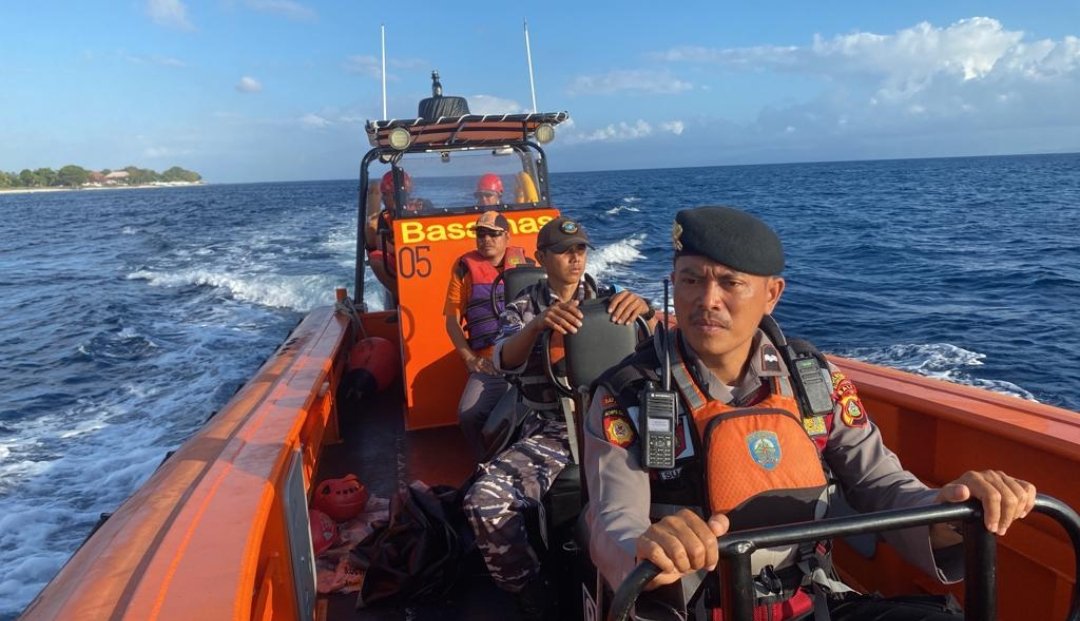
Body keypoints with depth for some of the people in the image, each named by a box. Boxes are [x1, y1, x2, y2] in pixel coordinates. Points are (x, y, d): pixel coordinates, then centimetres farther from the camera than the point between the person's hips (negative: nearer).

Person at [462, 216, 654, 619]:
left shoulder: (606, 298, 12)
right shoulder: (522, 309, 8)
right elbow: (504, 362, -11)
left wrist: (643, 308, -23)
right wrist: (537, 325, -33)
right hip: (550, 431, 0)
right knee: (483, 500, -24)